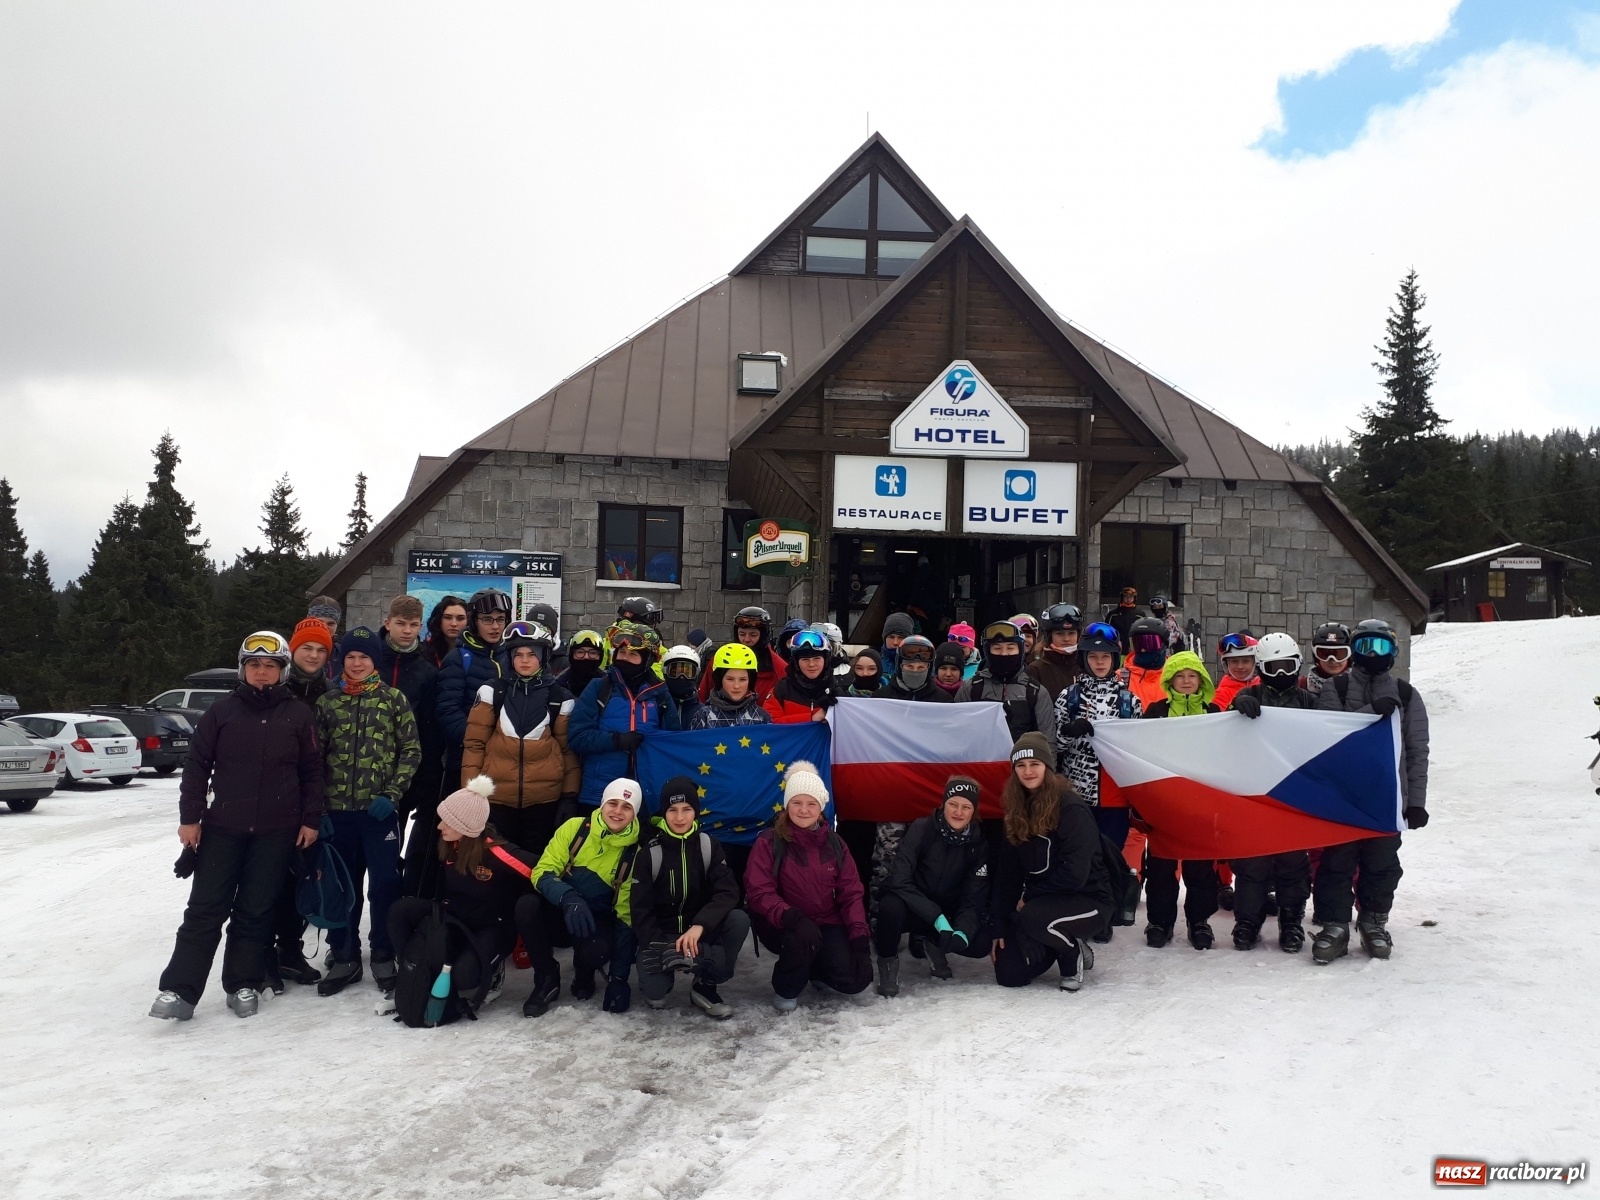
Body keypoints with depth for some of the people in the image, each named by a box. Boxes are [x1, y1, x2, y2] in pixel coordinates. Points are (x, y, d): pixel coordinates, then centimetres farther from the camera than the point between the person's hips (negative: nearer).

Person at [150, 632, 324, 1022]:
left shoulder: (298, 715, 2)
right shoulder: (221, 712, 1)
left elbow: (312, 771, 6)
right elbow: (197, 765, 3)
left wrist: (311, 820, 2)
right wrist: (190, 817, -1)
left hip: (276, 832, 0)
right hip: (222, 827, 0)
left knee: (256, 912, 6)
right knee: (205, 908, 0)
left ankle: (244, 985, 17)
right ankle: (179, 990, 4)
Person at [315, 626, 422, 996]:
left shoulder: (394, 699, 2)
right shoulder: (327, 701, 6)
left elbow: (412, 751, 0)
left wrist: (392, 794, -10)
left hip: (380, 809, -2)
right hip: (338, 810, 2)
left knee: (385, 883, 3)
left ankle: (384, 956, 18)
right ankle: (345, 958, 23)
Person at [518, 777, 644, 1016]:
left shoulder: (635, 852, -11)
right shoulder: (575, 828, -9)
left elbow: (627, 915, -9)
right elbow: (542, 872, -13)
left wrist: (619, 977, -14)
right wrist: (569, 898, -36)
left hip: (598, 918, -1)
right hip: (559, 909, 1)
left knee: (597, 951, -35)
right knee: (527, 906, -31)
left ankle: (584, 975, 6)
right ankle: (547, 979, -6)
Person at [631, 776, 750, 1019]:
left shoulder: (709, 845, -5)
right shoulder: (650, 852, -9)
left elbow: (728, 892, -16)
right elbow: (640, 908, -9)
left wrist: (699, 925, -32)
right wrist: (659, 947, -24)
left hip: (699, 930, 2)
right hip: (661, 934, -2)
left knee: (739, 920, -27)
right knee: (654, 991, -28)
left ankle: (705, 987, -9)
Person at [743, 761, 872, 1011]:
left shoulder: (834, 844, 2)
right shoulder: (769, 842, -10)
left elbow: (851, 893, 1)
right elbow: (759, 893, -17)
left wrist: (860, 935, -14)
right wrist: (792, 917, -35)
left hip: (827, 924, 4)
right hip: (782, 925, -4)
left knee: (856, 979, -15)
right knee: (802, 937, -38)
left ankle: (810, 965, 19)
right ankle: (786, 989, -5)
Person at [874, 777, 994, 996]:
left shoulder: (978, 844, -8)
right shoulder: (921, 829, -18)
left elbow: (974, 899, -10)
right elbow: (898, 880, -28)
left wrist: (962, 931, -31)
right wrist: (936, 918, -36)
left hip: (946, 914, 4)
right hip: (912, 908, -3)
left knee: (982, 942, -21)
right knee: (891, 906, -37)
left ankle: (932, 943, 11)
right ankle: (888, 961, -6)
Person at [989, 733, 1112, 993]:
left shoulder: (1070, 807, -18)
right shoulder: (1017, 811, 2)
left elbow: (1074, 874, -24)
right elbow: (1007, 873, 2)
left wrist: (1028, 896, -13)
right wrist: (999, 927, -3)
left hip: (1087, 901, -6)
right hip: (1043, 901, 7)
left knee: (1030, 917, -36)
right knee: (1008, 975, -6)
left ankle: (1073, 956, -3)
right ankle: (1065, 943, 20)